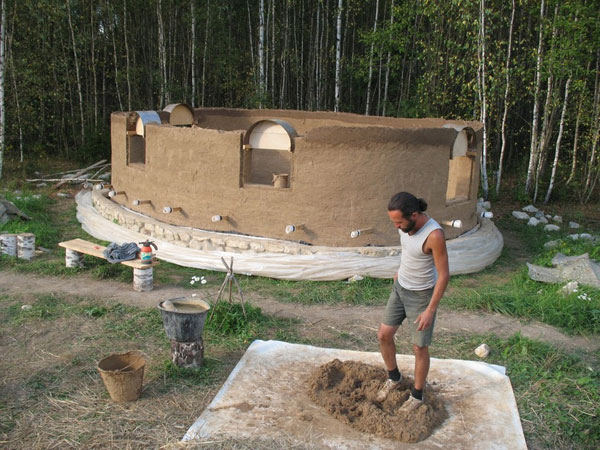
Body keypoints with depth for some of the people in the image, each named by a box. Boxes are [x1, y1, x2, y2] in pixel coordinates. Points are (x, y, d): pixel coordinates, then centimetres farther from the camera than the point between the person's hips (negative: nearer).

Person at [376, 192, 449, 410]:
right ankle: (394, 378, 33)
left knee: (419, 348, 6)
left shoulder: (435, 234, -33)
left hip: (422, 295, -6)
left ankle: (416, 395, 28)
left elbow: (444, 275, -26)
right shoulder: (407, 223, -10)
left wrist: (430, 310, -22)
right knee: (384, 335, 7)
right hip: (401, 288, 7)